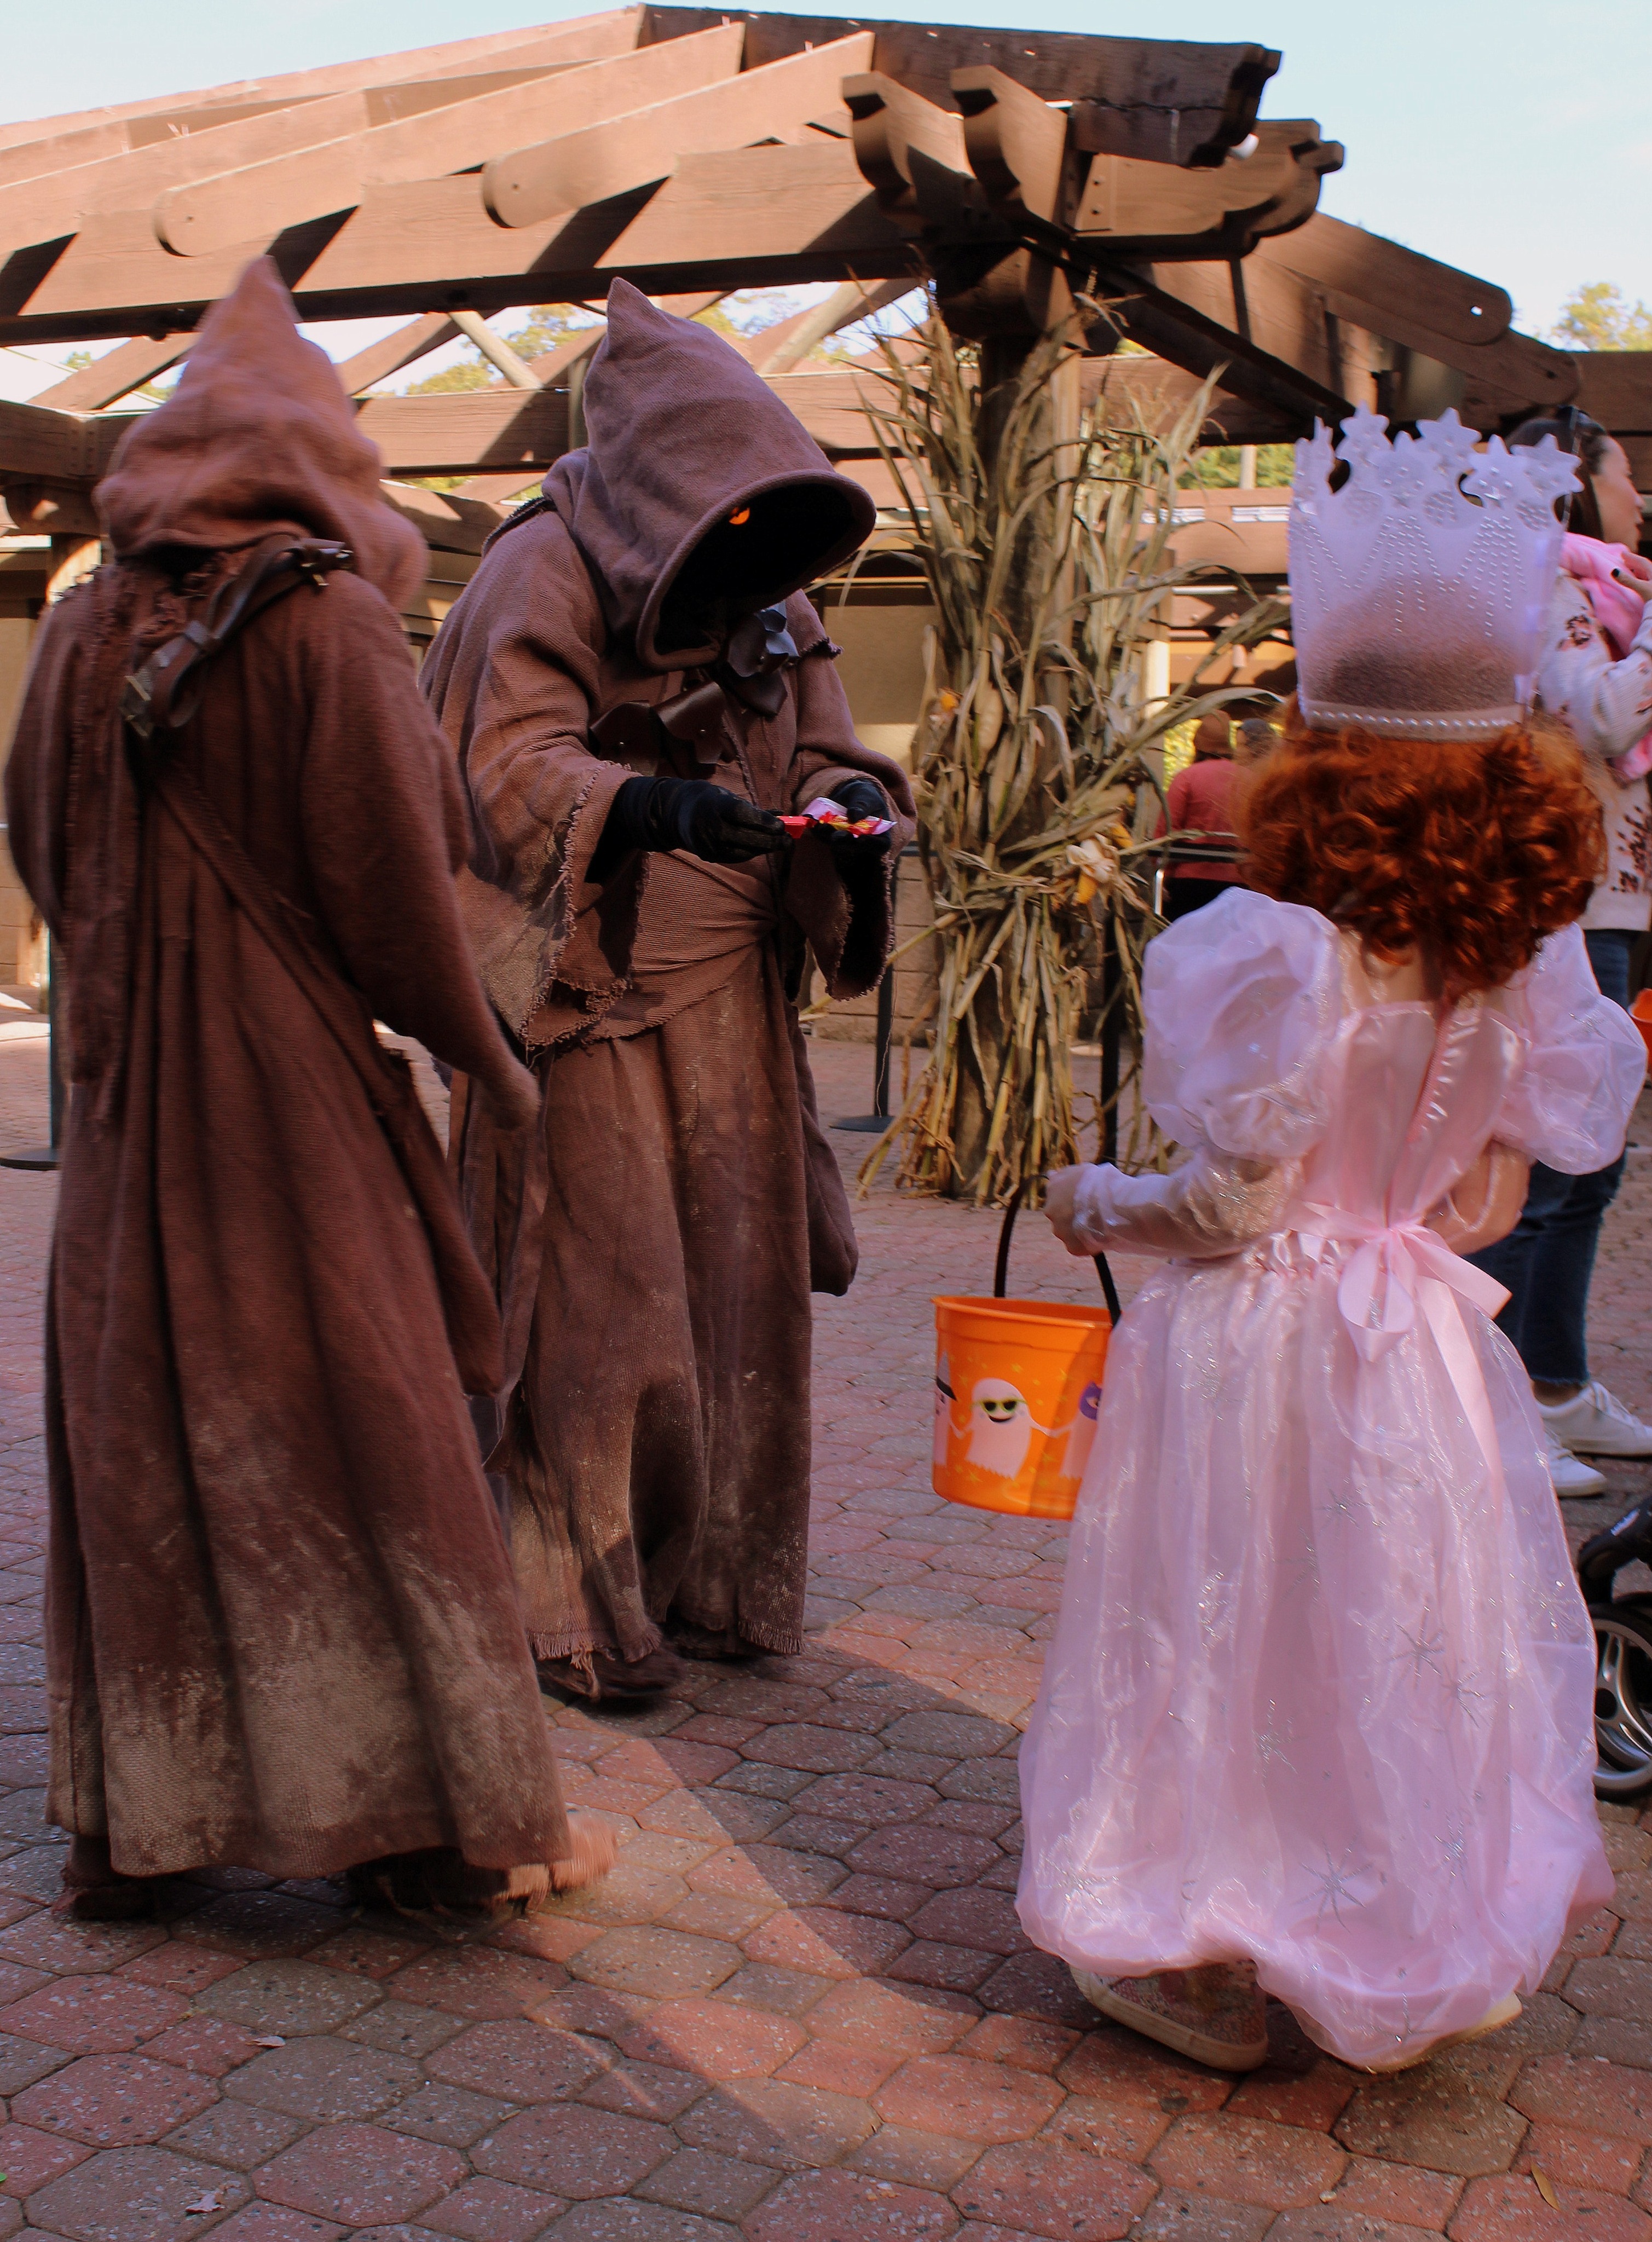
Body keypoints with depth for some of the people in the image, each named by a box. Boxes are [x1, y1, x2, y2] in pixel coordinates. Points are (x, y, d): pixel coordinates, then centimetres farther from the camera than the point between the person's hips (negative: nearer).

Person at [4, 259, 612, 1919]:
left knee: (134, 1439, 12)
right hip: (291, 1093, -5)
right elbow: (392, 876, -11)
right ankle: (442, 1822, 11)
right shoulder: (327, 621, -12)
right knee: (361, 1432, 2)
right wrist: (484, 1054, 2)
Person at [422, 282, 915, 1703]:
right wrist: (656, 805, -37)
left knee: (738, 1287, 7)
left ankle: (717, 1590, 20)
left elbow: (819, 752, 13)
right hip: (592, 997, -6)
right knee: (601, 1303, -5)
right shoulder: (546, 573, -7)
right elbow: (512, 772, -18)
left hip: (732, 999, 6)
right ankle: (581, 1614, 8)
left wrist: (850, 804, -12)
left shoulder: (768, 594, 13)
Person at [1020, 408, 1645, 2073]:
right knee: (1403, 1635, 19)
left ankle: (1211, 1970, 24)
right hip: (1421, 1357, 6)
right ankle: (1401, 1953, 35)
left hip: (1257, 1346, -5)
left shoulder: (1278, 950, -22)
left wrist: (1100, 1205, 0)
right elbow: (1488, 1201, 4)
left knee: (1240, 1637, 9)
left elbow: (1232, 1205, -17)